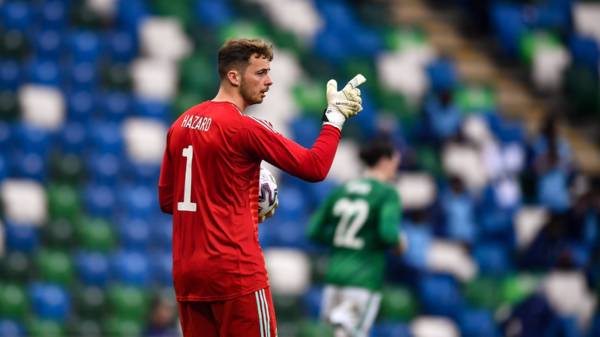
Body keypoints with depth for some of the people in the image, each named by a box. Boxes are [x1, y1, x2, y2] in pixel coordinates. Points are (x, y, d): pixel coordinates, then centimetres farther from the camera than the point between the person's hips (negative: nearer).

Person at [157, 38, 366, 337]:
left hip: (186, 273, 7)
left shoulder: (181, 124, 10)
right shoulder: (245, 128, -12)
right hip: (235, 272, -7)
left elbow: (166, 200, 16)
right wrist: (336, 115, -1)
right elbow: (314, 167, -12)